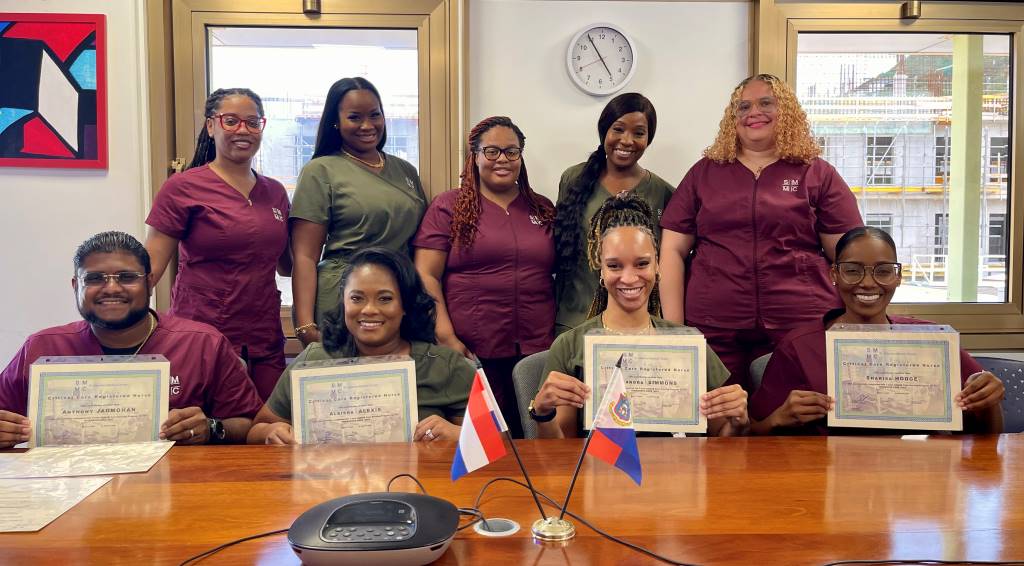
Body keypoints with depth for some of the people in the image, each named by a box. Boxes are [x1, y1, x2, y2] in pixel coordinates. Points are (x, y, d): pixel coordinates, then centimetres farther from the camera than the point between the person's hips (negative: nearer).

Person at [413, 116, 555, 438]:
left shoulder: (543, 209, 15)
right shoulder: (449, 207, 4)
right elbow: (426, 276, -2)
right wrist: (447, 338, -11)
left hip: (537, 350, 3)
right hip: (473, 352, -3)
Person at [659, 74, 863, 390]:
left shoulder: (818, 174, 9)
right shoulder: (704, 173, 11)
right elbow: (673, 251, 7)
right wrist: (674, 326, -1)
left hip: (801, 330, 0)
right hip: (713, 331, 1)